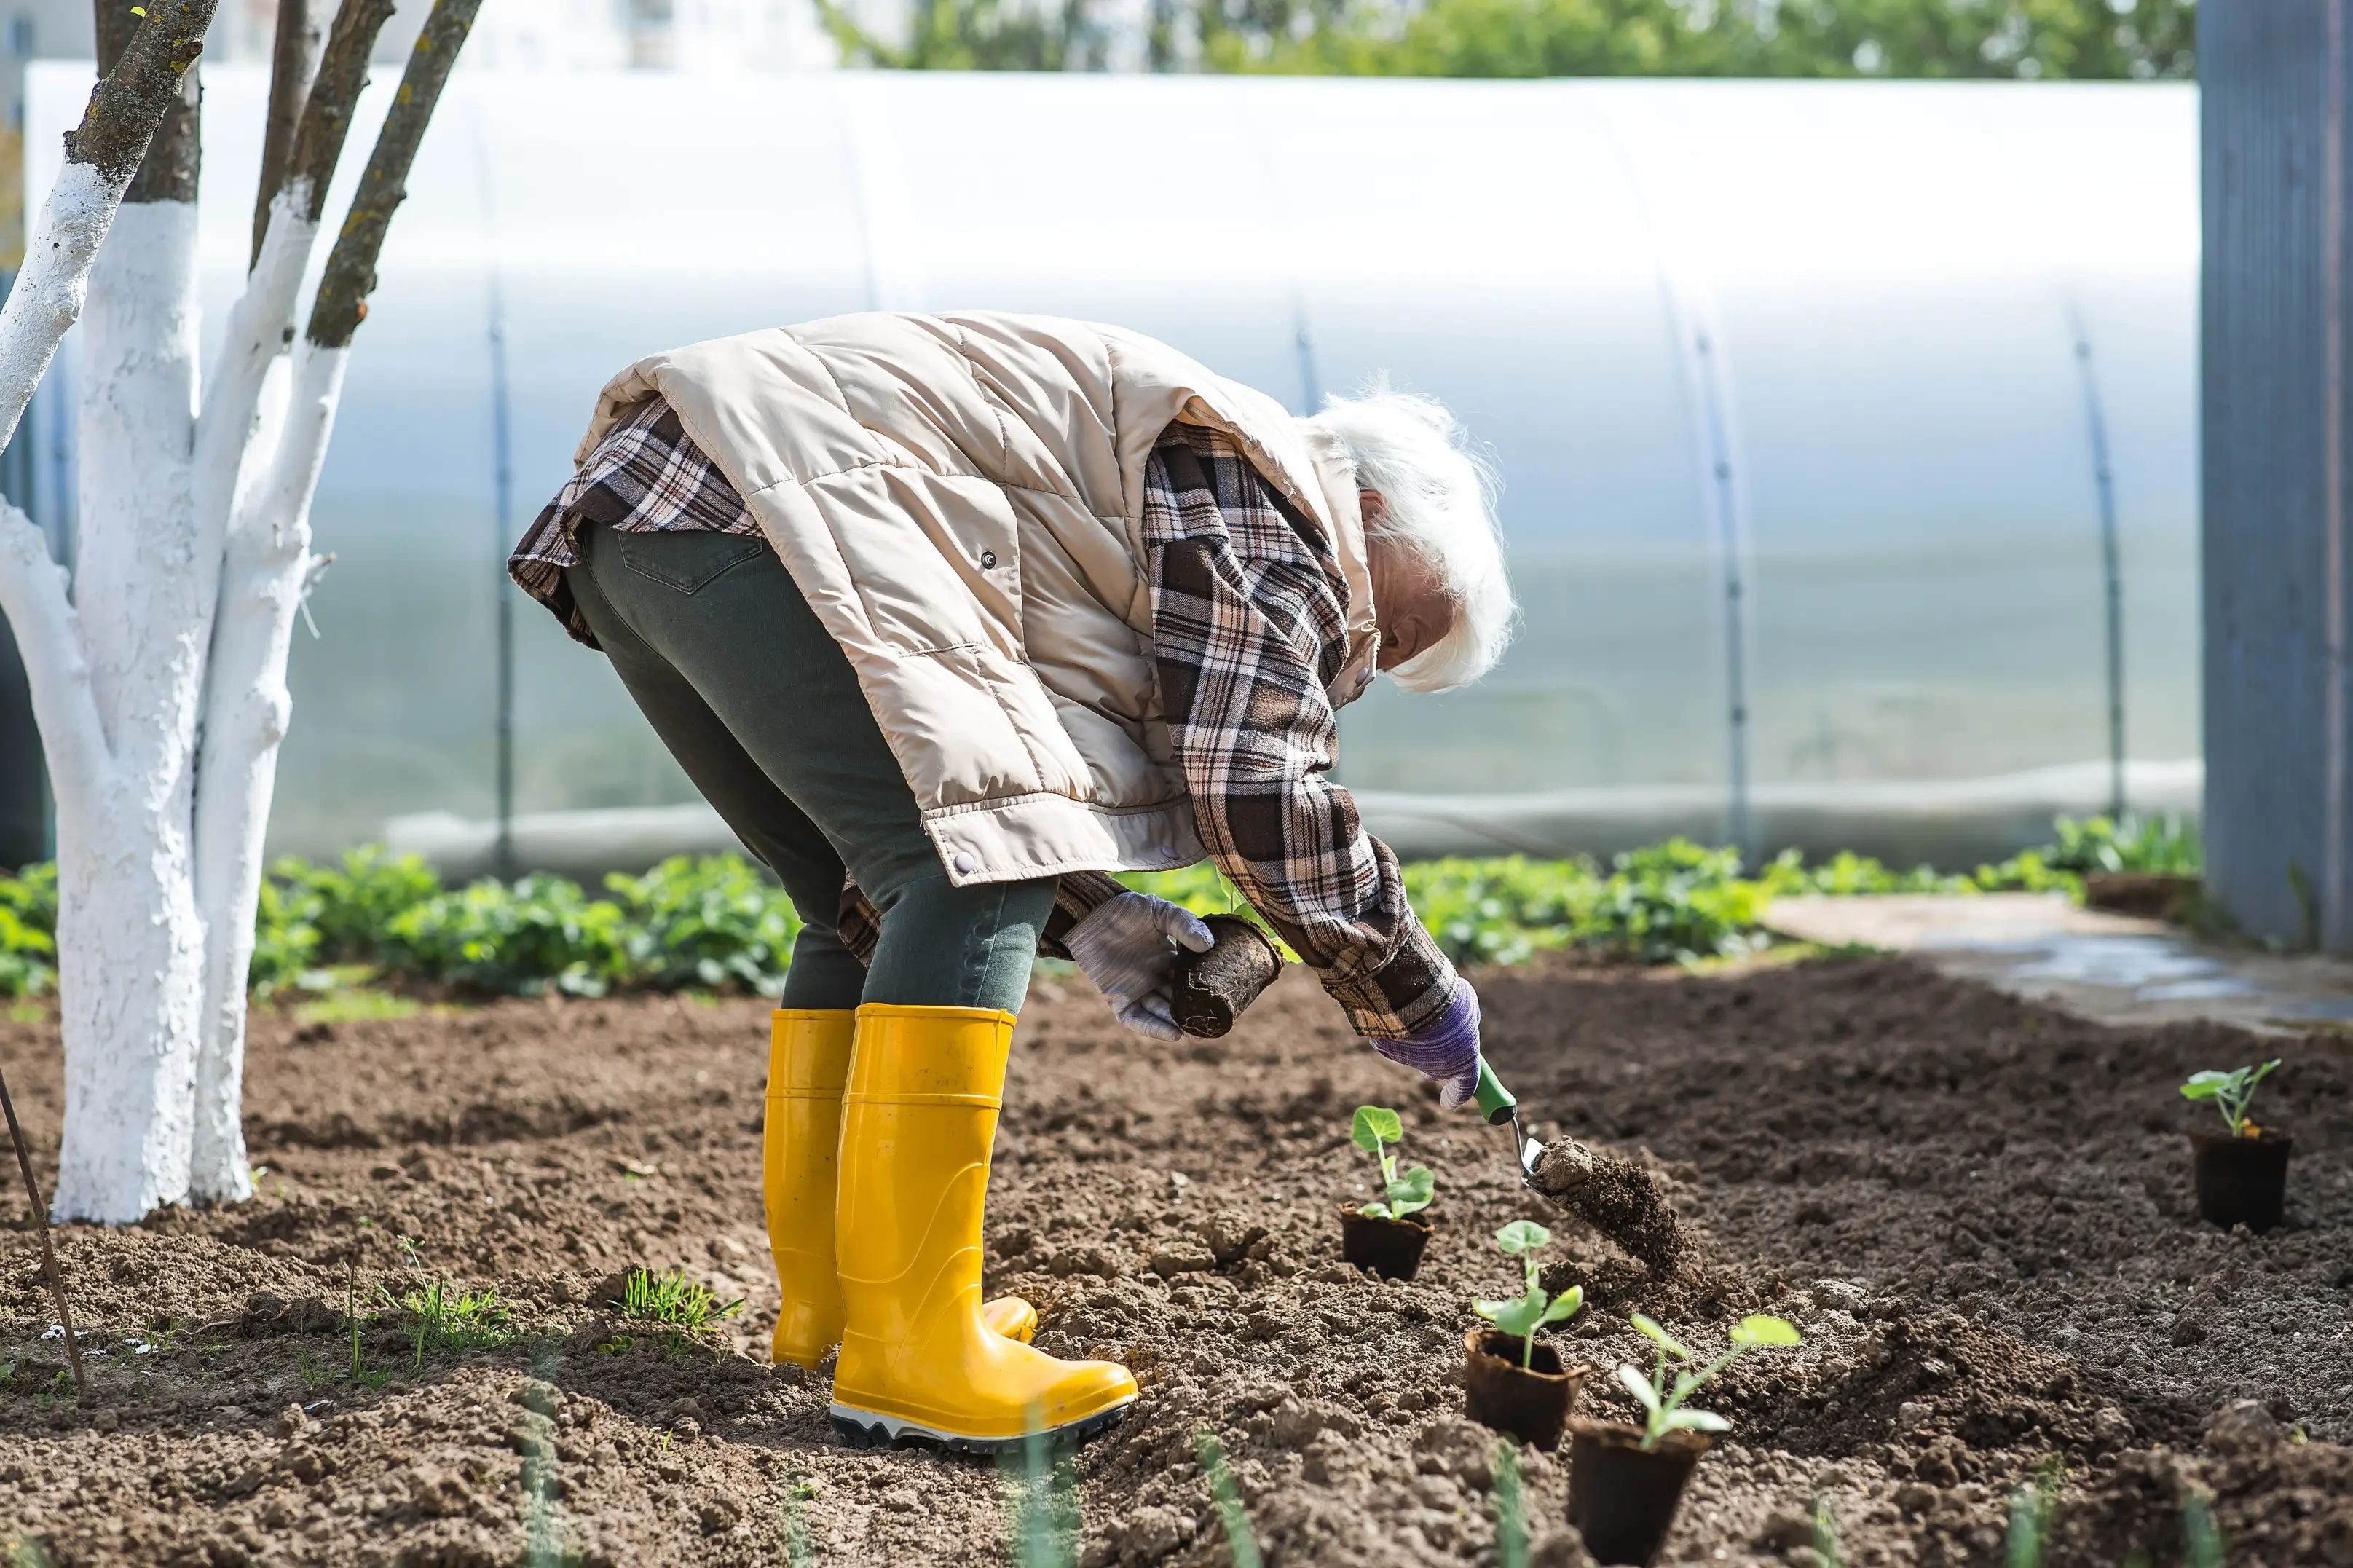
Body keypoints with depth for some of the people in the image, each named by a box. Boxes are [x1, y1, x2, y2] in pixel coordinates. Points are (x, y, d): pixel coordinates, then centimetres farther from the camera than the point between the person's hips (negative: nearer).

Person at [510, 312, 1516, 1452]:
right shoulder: (1271, 493, 3)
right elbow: (1255, 787, -7)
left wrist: (1089, 920, 16)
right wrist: (1414, 1004, 4)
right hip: (763, 501, -11)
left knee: (873, 903, 20)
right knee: (974, 876, -16)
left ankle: (824, 1303, 21)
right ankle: (903, 1351, -21)